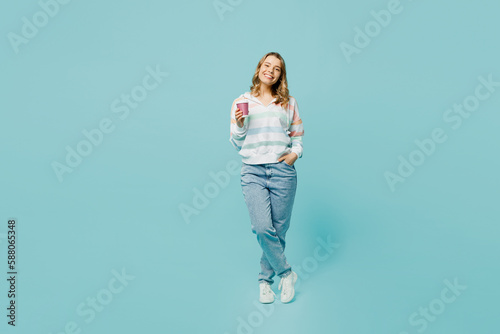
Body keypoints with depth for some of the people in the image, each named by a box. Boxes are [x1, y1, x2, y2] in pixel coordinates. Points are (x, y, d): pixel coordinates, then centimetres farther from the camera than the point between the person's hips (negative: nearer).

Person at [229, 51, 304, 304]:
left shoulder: (289, 103, 12)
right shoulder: (241, 102, 10)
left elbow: (298, 136, 16)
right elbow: (236, 144, 11)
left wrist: (295, 153, -4)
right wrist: (240, 124, -7)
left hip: (282, 171, 1)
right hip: (253, 171, -1)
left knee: (279, 229, 4)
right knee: (263, 228, -13)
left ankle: (265, 279, 24)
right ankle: (286, 273, 11)